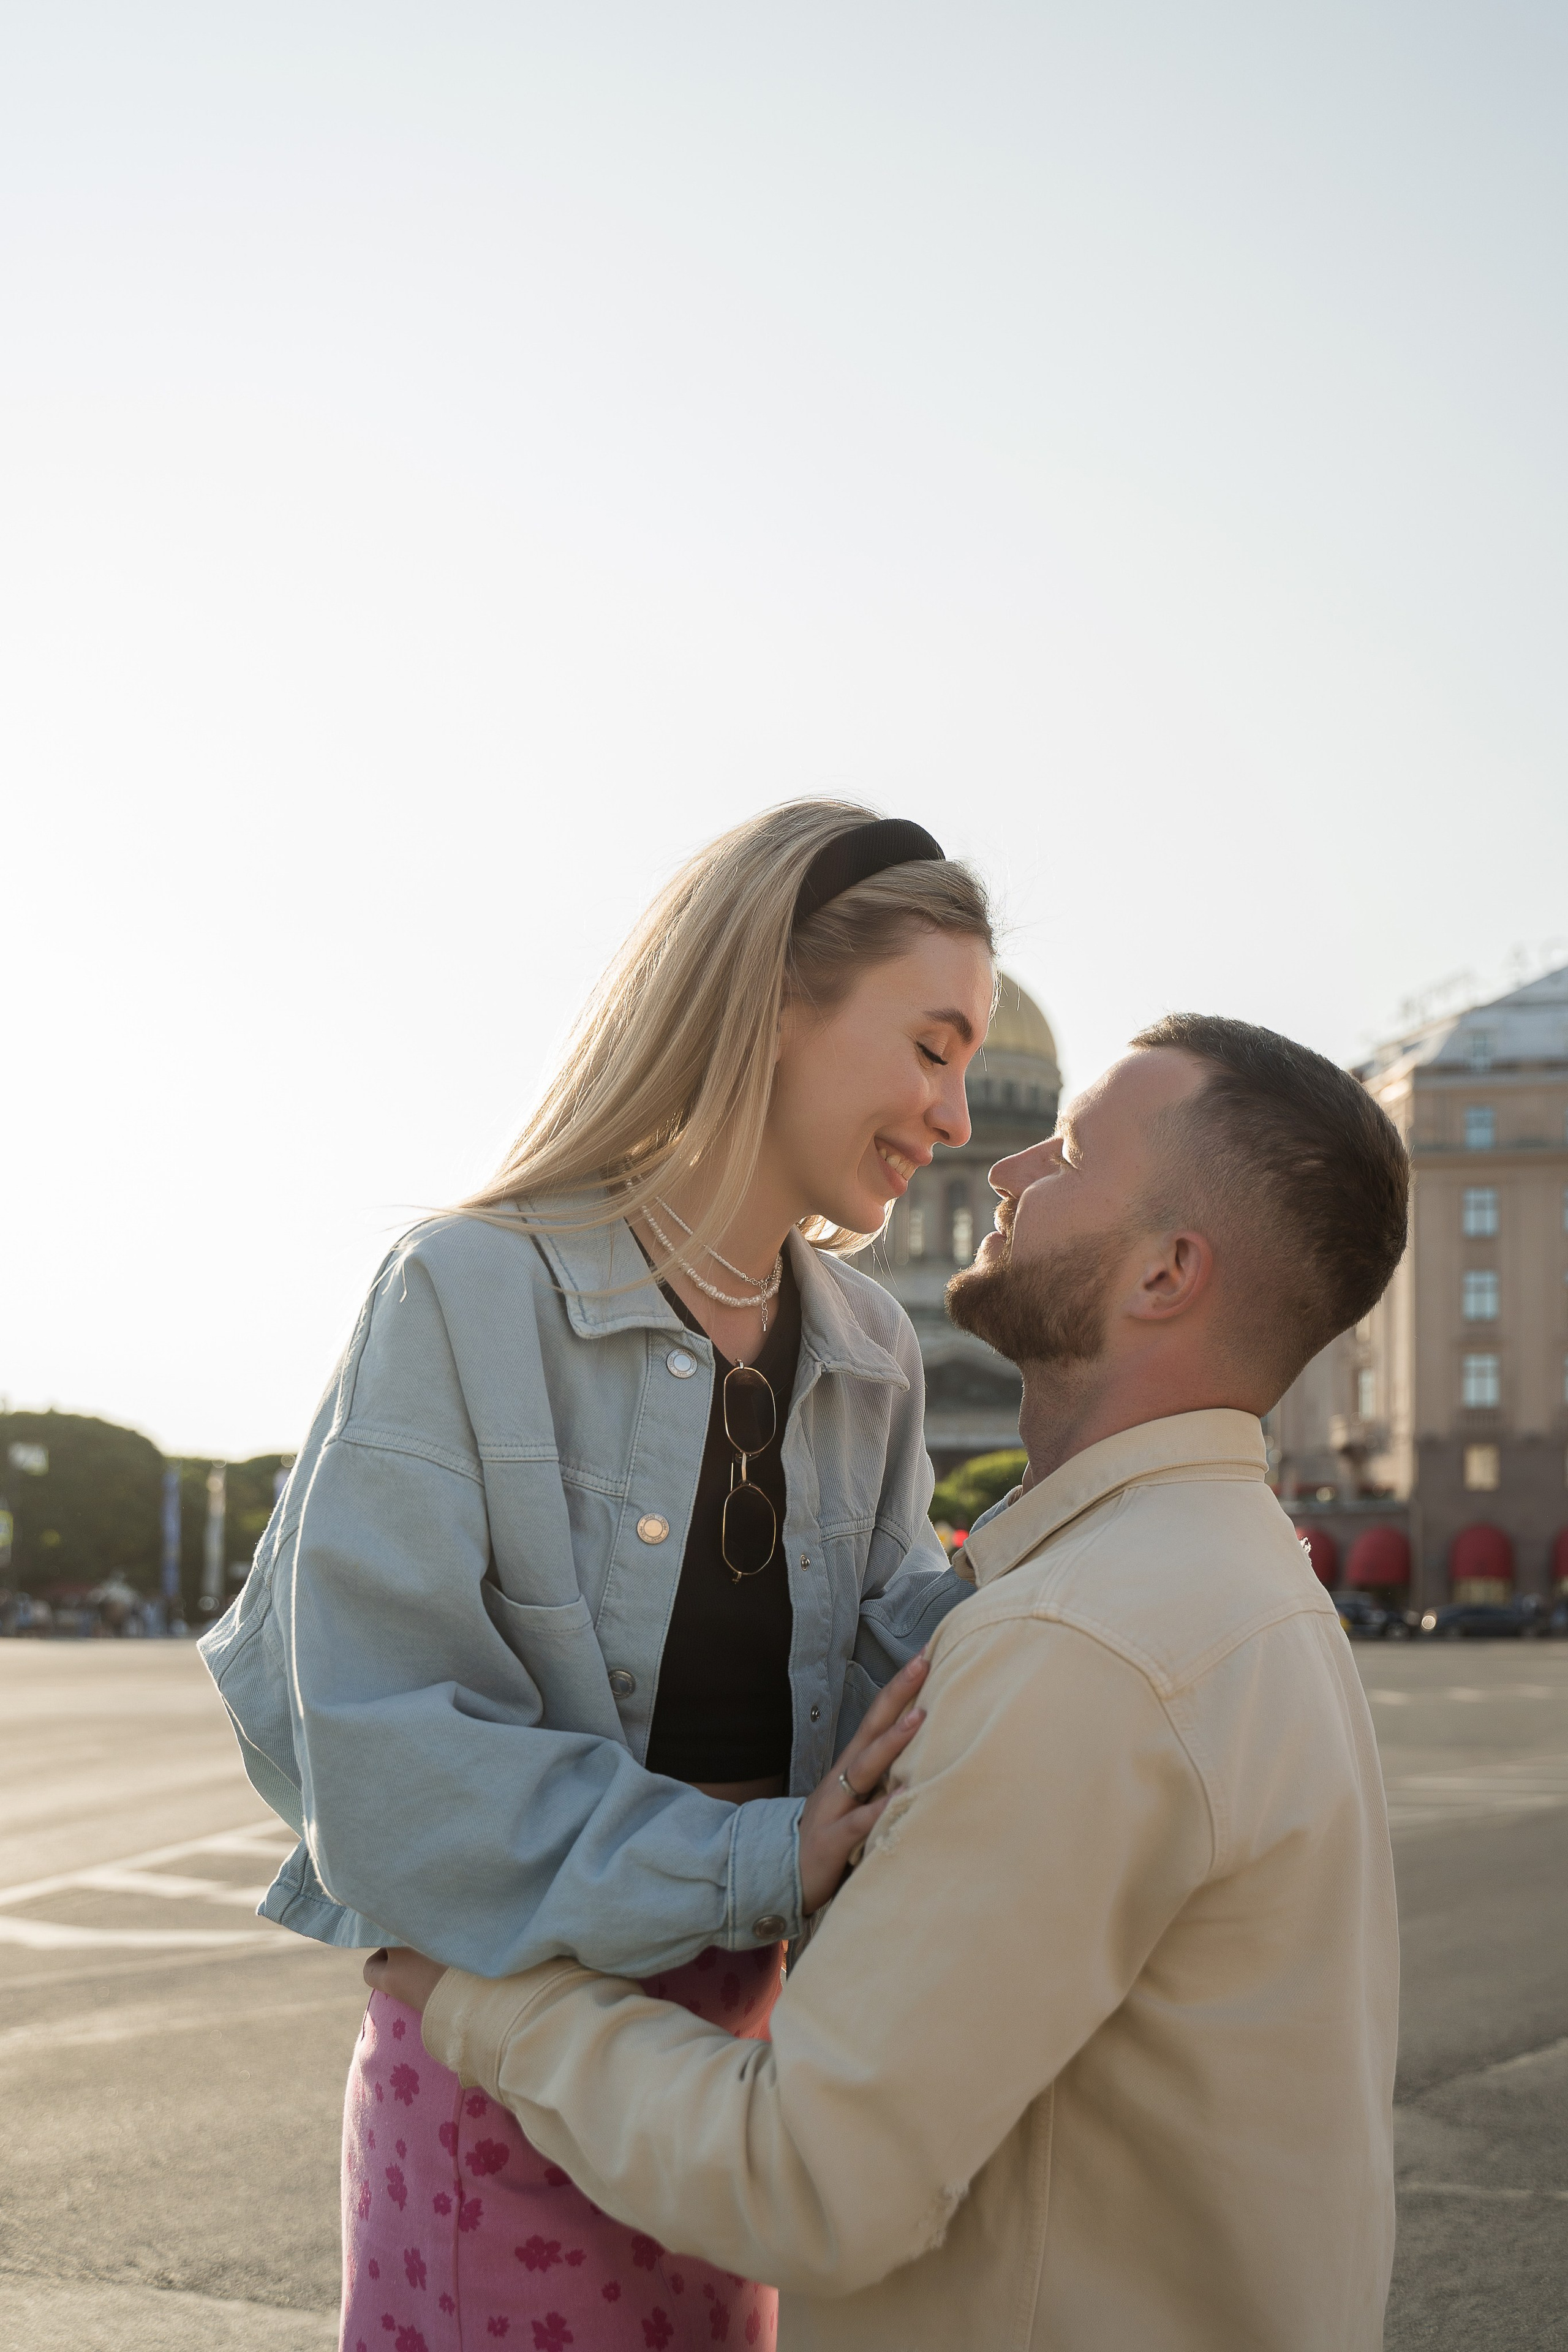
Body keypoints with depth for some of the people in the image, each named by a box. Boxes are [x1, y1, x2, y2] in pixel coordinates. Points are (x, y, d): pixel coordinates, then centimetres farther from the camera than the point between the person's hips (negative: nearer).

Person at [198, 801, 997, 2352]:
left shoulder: (872, 1358, 5)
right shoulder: (471, 1298, -14)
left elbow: (885, 1683, 2)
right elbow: (370, 1751, -22)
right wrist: (763, 1866, -27)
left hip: (738, 2043, 6)